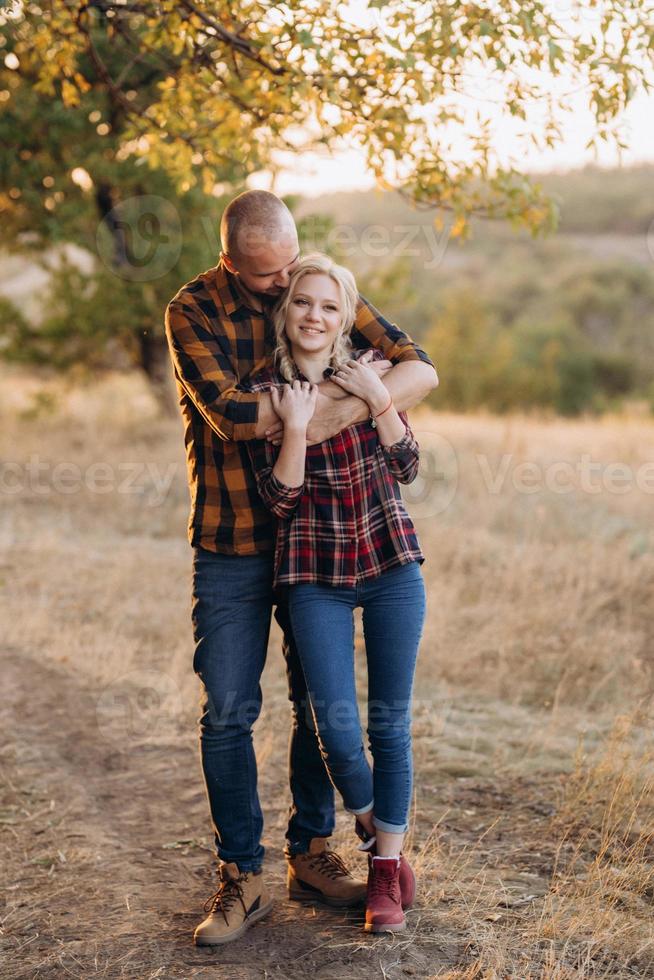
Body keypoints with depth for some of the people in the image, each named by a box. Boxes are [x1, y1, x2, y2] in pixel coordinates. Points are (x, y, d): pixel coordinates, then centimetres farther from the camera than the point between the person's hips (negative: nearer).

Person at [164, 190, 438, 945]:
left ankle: (311, 851, 27)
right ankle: (241, 878, 12)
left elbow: (420, 368, -7)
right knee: (228, 712, 0)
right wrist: (348, 383, -20)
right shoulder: (192, 311, -10)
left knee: (319, 701, 10)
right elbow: (231, 413, -24)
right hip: (230, 543, -3)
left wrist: (345, 412, -25)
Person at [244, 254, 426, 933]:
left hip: (391, 565, 1)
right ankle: (369, 825, 27)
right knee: (337, 731, -5)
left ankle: (388, 865, 23)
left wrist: (378, 398, -14)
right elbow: (280, 497, -9)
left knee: (389, 724, 6)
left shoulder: (364, 375, 2)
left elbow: (406, 467, -3)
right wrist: (295, 427, -20)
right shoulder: (262, 391, -2)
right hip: (316, 577, -1)